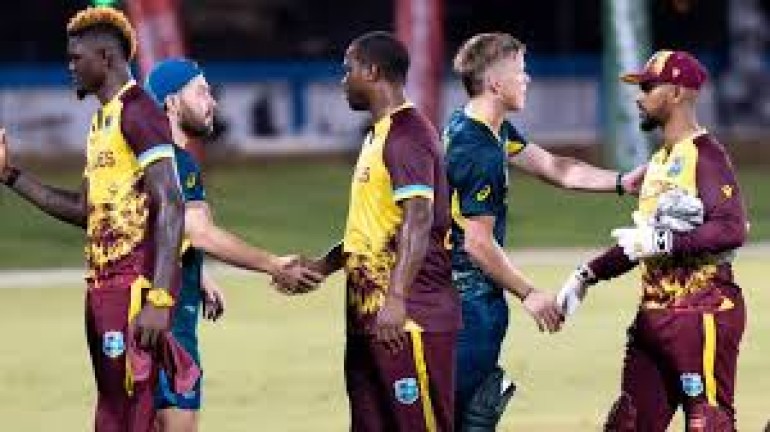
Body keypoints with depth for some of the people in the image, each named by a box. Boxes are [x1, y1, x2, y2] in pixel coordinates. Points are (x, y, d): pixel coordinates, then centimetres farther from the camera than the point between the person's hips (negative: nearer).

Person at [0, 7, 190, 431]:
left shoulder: (138, 113, -11)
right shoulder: (102, 118, 19)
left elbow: (169, 208, -19)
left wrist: (158, 300, -26)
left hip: (134, 284, -10)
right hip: (102, 284, 10)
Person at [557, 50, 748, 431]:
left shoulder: (706, 155, -11)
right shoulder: (659, 160, 19)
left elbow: (732, 230, -24)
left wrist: (664, 241, -23)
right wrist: (588, 275, 18)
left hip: (702, 312, -10)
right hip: (654, 312, 10)